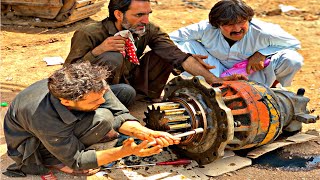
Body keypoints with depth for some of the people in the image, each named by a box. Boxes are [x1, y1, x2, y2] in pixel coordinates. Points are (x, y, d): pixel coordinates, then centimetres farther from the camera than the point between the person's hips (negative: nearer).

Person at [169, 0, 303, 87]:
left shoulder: (263, 32, -25)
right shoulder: (206, 29, -23)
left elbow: (294, 43, -12)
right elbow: (171, 39, -16)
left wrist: (262, 53, -24)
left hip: (252, 74, 0)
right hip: (218, 74, 1)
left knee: (293, 60, -27)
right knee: (187, 44, -24)